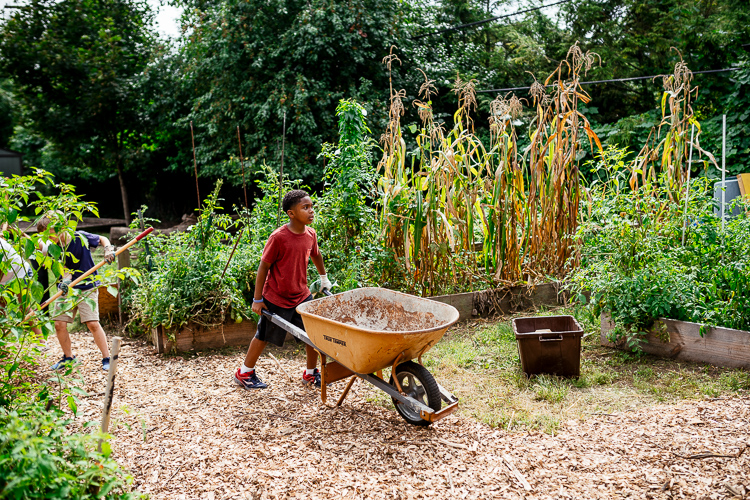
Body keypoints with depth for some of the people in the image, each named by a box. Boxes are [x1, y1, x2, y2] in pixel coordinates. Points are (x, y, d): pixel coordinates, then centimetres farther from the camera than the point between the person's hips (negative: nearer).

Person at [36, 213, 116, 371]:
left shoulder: (80, 237, -8)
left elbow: (102, 239, 6)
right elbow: (65, 267, -3)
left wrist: (108, 249, -14)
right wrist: (66, 280, -24)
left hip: (87, 288, -4)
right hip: (67, 289, 4)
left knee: (93, 323, -12)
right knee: (59, 324, -1)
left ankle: (107, 359, -1)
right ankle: (68, 357, 22)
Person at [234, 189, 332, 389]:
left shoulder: (310, 234, -4)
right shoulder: (278, 237, -22)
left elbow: (316, 255, 17)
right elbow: (263, 267, -16)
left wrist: (324, 278, 30)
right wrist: (257, 299, -12)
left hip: (301, 296, 5)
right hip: (276, 299, -5)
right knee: (264, 336, 10)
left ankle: (311, 373, 27)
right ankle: (244, 373, 32)